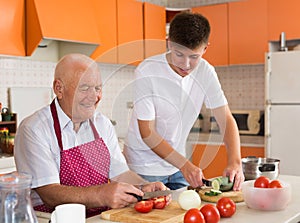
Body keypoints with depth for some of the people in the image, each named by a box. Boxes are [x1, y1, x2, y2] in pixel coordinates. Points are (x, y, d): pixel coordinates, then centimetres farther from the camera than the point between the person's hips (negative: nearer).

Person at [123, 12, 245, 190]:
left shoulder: (205, 72, -8)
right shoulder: (146, 72, -22)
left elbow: (226, 119, -8)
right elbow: (147, 133, -21)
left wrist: (235, 162, -23)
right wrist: (184, 164, -28)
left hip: (177, 165, 5)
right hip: (144, 168, -4)